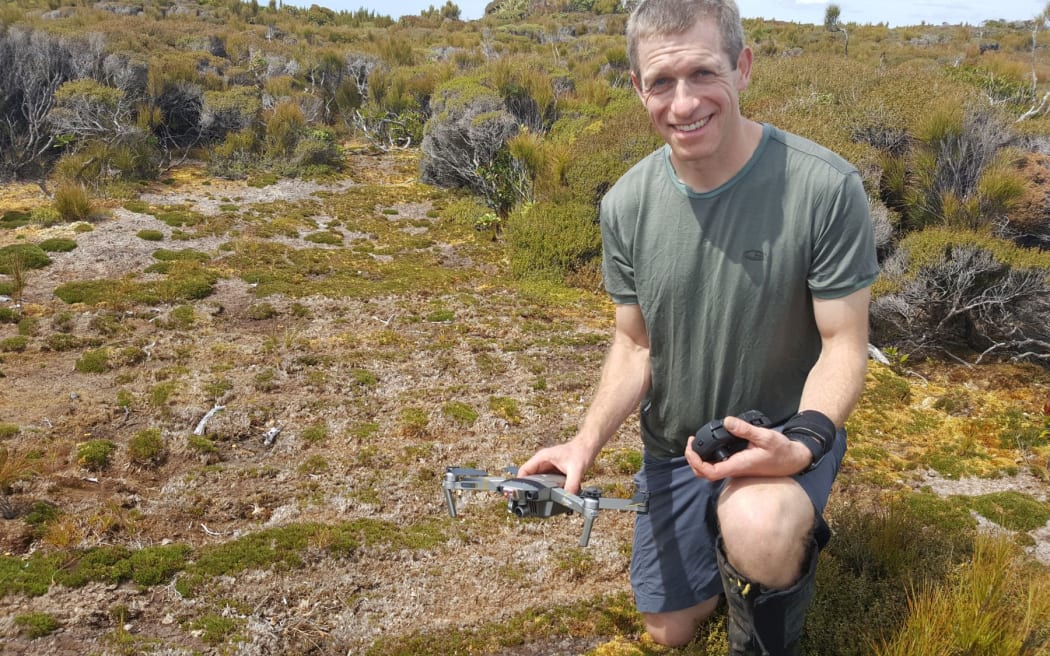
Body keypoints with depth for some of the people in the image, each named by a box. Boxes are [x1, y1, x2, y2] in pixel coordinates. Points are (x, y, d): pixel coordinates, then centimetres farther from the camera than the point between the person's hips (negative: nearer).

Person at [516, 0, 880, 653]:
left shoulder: (826, 188, -24)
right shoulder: (626, 205, -11)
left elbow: (844, 346, -16)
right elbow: (635, 344, -3)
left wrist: (801, 443, -35)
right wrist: (587, 442, -19)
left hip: (788, 429, -4)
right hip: (675, 444, 4)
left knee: (757, 528, -40)